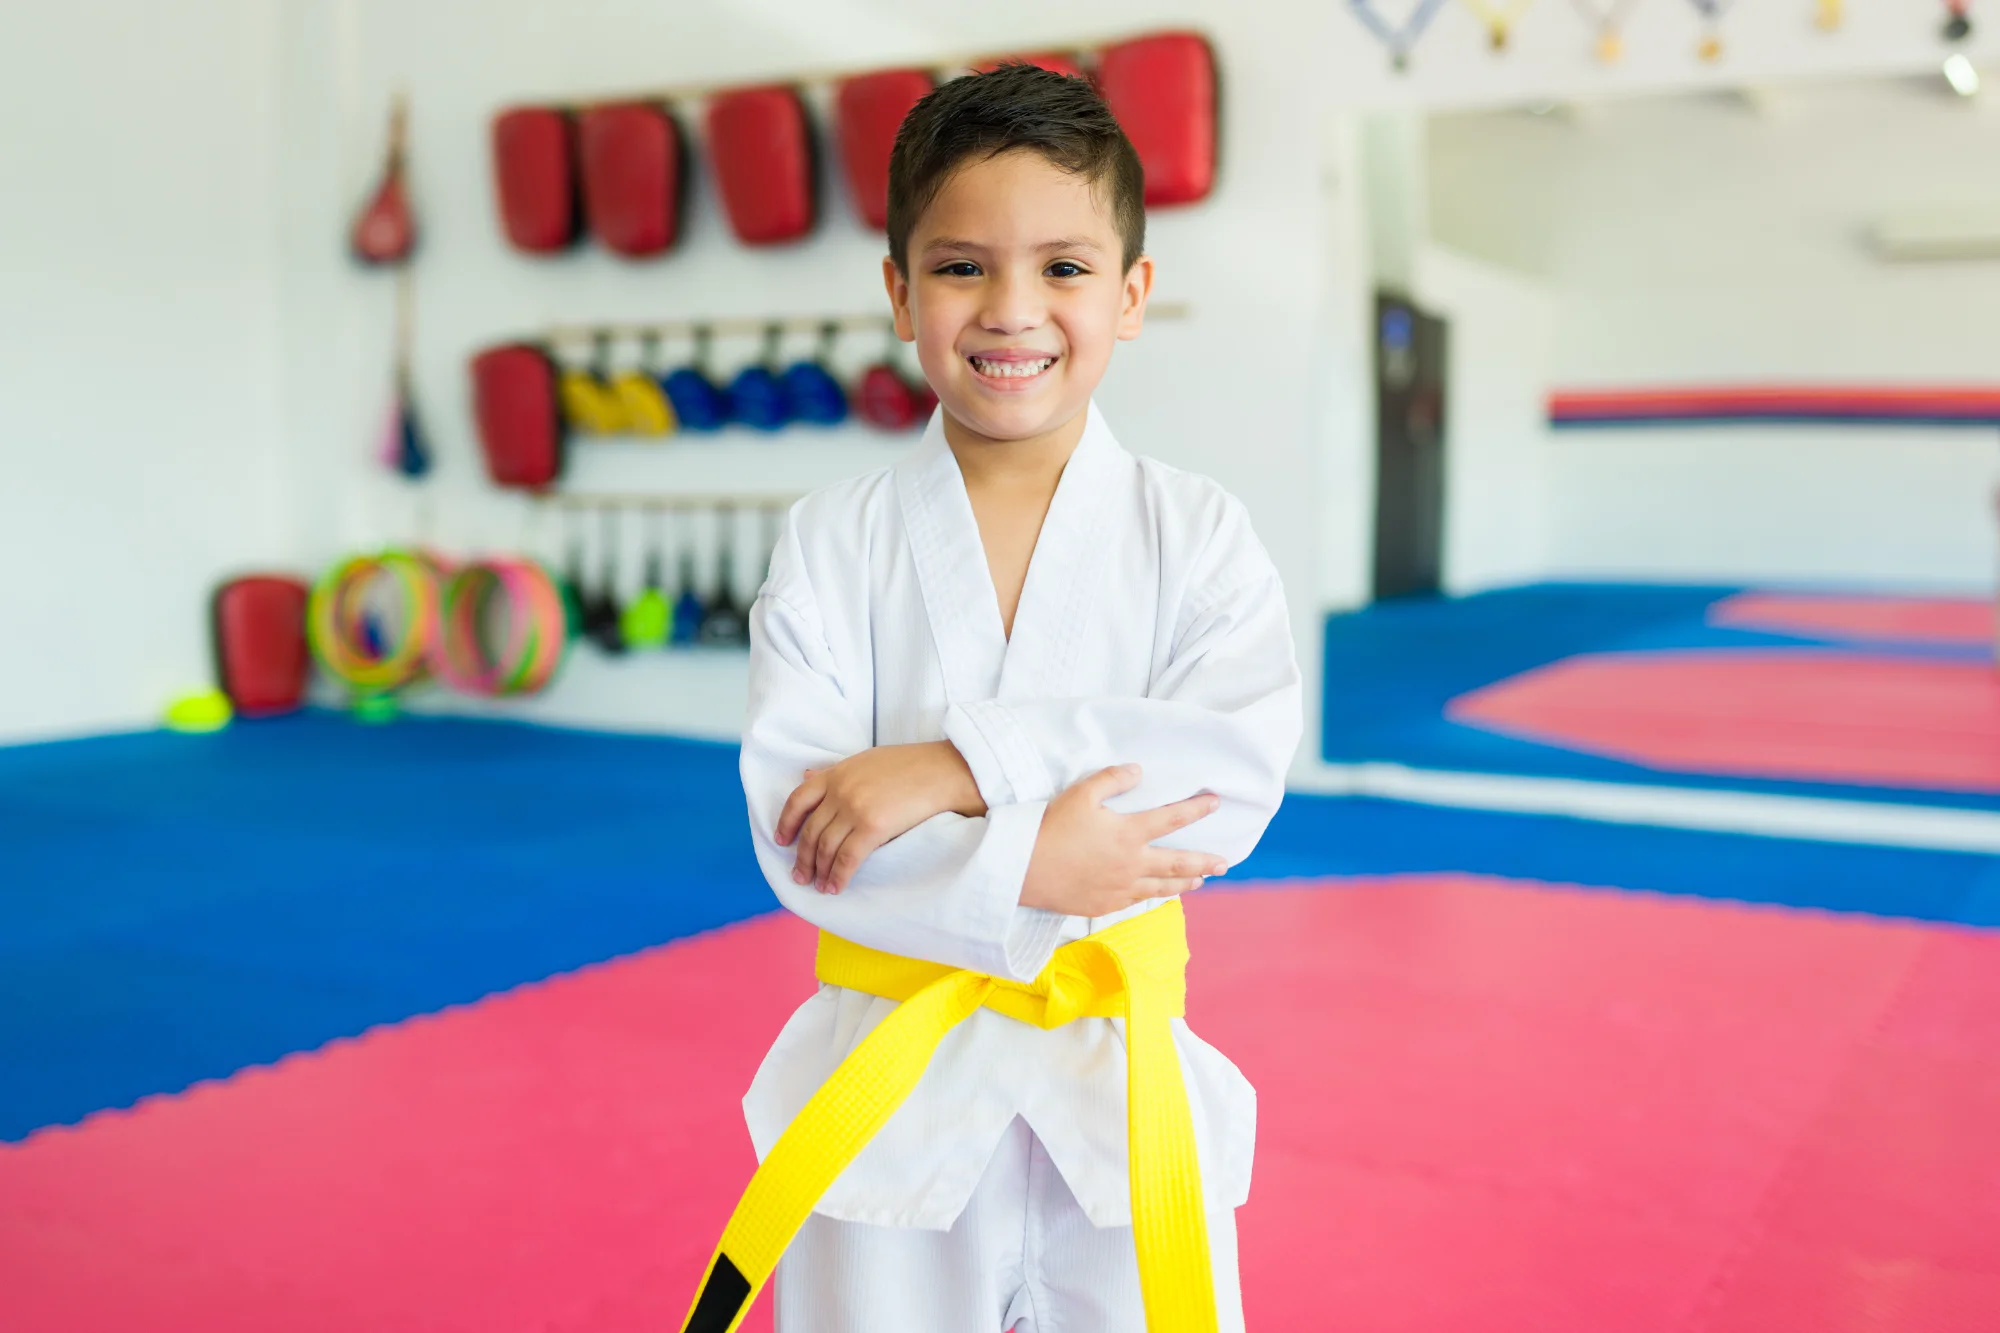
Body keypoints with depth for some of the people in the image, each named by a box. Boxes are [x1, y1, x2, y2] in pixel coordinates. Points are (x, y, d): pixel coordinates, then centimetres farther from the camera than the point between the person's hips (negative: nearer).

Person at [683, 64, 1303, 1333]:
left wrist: (958, 766, -23)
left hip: (1121, 1082, 0)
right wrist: (1023, 866, -24)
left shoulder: (1195, 532, -3)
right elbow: (798, 827, -12)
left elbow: (1239, 773, -17)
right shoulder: (832, 543, -4)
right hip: (886, 1088, 0)